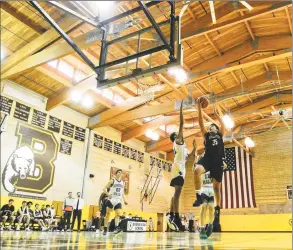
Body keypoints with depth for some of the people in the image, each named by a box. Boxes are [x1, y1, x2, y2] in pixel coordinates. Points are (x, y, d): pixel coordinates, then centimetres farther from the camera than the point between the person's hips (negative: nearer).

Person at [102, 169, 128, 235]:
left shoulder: (122, 182, 13)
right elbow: (105, 189, -3)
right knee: (108, 214, 0)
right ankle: (105, 229, 6)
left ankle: (116, 227, -16)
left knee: (118, 214, -10)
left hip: (118, 200, 4)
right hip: (111, 200, -4)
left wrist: (124, 200, 7)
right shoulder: (112, 181, -2)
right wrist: (108, 195, -21)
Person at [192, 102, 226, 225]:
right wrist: (199, 109, 3)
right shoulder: (206, 135, 20)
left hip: (218, 160, 0)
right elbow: (201, 123, 9)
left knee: (216, 186, 4)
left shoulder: (220, 134, 21)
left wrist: (216, 114, 2)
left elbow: (223, 125, 3)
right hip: (207, 158, 0)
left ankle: (217, 208, 16)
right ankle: (198, 196, -26)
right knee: (197, 170, -33)